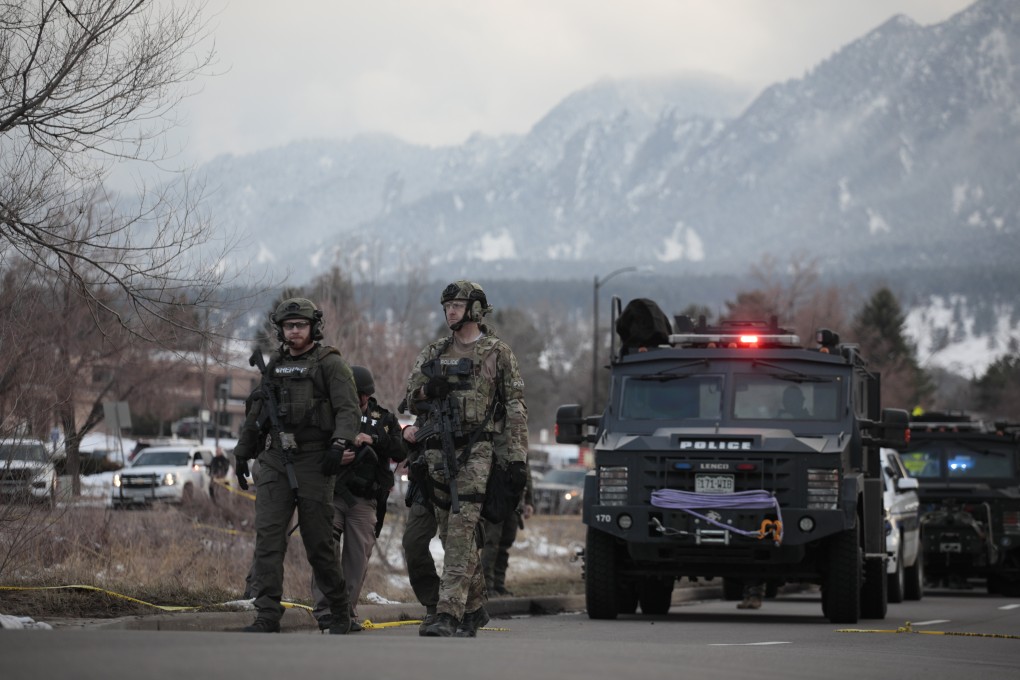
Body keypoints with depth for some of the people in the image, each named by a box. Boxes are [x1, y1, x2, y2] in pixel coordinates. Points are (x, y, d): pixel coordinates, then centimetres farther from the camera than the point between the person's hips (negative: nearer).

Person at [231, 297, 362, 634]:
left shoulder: (330, 363, 0)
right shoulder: (275, 366, 17)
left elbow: (349, 410, -10)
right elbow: (257, 414, 26)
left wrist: (339, 445, -25)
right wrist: (242, 454, 27)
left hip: (314, 462, -5)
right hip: (276, 461, 5)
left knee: (318, 543, 0)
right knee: (267, 537, -8)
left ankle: (341, 611, 18)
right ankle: (267, 616, -11)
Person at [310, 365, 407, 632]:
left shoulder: (384, 419, 11)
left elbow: (400, 452, -3)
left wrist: (374, 439, -18)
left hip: (364, 500, 1)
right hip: (331, 493, -1)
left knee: (357, 556, 0)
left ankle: (347, 611, 8)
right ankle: (324, 609, -11)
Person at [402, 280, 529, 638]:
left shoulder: (498, 353, 2)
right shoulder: (434, 353, 16)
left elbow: (516, 409, 0)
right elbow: (412, 400, 15)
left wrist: (517, 459, -8)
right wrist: (429, 387, -8)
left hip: (476, 452, -5)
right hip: (439, 451, 5)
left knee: (460, 533, -15)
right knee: (455, 536, 9)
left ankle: (448, 614, -22)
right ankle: (474, 607, 21)